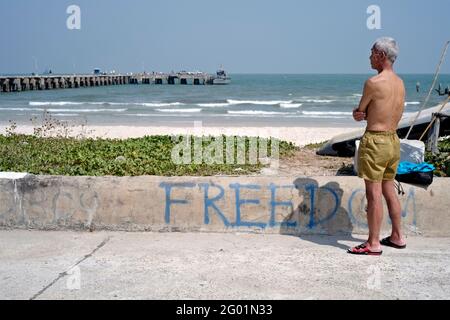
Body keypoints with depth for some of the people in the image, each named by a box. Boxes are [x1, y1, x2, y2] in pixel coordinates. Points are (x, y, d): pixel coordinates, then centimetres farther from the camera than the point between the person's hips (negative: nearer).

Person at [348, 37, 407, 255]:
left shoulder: (373, 82, -14)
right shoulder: (400, 83, 10)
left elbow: (357, 113, -4)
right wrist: (367, 114, -2)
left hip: (375, 141, -8)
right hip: (393, 140, 8)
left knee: (374, 194, -3)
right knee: (389, 191, 18)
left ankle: (373, 244, 2)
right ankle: (397, 237, 27)